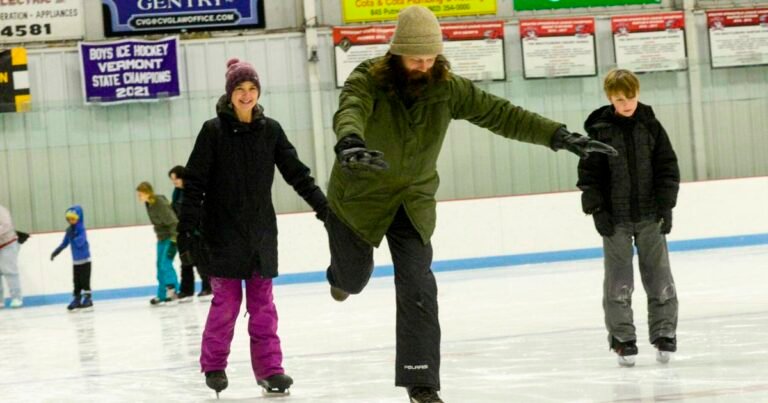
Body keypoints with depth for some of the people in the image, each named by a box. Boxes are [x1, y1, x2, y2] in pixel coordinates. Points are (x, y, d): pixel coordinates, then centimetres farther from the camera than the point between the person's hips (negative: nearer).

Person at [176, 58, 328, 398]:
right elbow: (194, 182, -7)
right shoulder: (213, 131, -6)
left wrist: (321, 204, 4)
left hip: (261, 229, 3)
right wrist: (187, 227, -12)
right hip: (222, 232, -3)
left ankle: (269, 368, 6)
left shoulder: (270, 130, 3)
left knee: (262, 302, 4)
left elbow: (296, 172, 9)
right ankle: (213, 366, 14)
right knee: (226, 301, -2)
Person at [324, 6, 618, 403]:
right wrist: (349, 141, -72)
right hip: (360, 193, -2)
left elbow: (500, 113, -14)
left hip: (413, 199, 2)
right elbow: (349, 111, -48)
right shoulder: (367, 80, -26)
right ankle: (342, 276, 58)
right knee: (354, 278, 17)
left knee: (417, 287, -8)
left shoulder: (446, 87, -14)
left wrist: (558, 135, -24)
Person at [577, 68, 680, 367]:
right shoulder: (598, 130, -3)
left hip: (650, 216, 1)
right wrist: (597, 209, -9)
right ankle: (622, 340, 9)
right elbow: (588, 174, -2)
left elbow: (668, 167, 3)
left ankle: (664, 334, 15)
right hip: (615, 219, -1)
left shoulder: (650, 125, 1)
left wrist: (666, 205, -4)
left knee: (658, 277, 5)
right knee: (618, 283, 1)